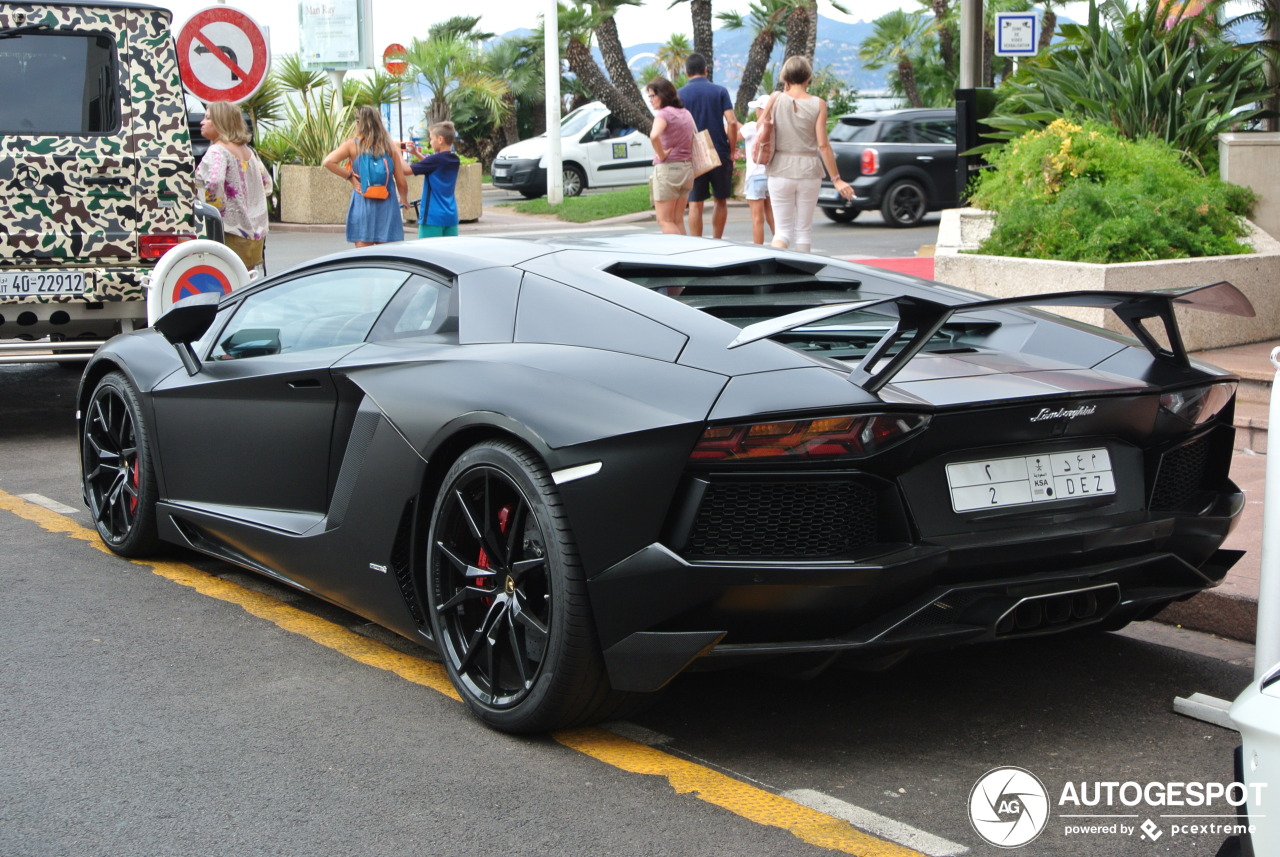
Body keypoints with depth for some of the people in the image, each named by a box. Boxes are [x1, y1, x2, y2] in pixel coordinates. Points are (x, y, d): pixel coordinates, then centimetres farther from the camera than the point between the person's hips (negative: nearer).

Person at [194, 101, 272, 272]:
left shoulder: (217, 151, -10)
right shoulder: (247, 151, 15)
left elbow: (214, 182, -28)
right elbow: (267, 184, 23)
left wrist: (214, 207, -13)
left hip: (232, 234, -9)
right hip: (257, 232, 9)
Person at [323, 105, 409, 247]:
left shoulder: (353, 144, 0)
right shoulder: (390, 147, 4)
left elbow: (328, 162, -12)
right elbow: (401, 182, 3)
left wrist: (350, 176, -1)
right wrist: (404, 200, 21)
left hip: (362, 203, -1)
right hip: (387, 205, 1)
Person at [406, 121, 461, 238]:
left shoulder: (436, 159, -15)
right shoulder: (454, 160, 8)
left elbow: (406, 170, -13)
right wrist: (416, 153, 20)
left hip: (433, 216, -7)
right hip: (451, 216, 7)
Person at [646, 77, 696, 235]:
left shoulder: (663, 114, -12)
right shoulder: (685, 113, 13)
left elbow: (654, 136, -31)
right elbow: (692, 141, 22)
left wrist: (661, 155, -18)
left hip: (667, 168, -8)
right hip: (686, 169, 8)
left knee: (665, 221, -1)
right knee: (678, 221, 12)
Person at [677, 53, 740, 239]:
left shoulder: (680, 94, 0)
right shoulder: (720, 91, 1)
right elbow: (732, 122, -8)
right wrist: (732, 151, 0)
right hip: (720, 154, 1)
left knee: (695, 204, 3)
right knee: (721, 201, 15)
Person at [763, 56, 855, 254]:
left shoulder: (776, 99, -4)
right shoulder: (818, 104, -4)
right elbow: (823, 145, -7)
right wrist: (836, 179, -2)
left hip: (781, 171, 0)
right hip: (809, 171, 0)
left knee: (782, 229, 4)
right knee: (804, 229, 12)